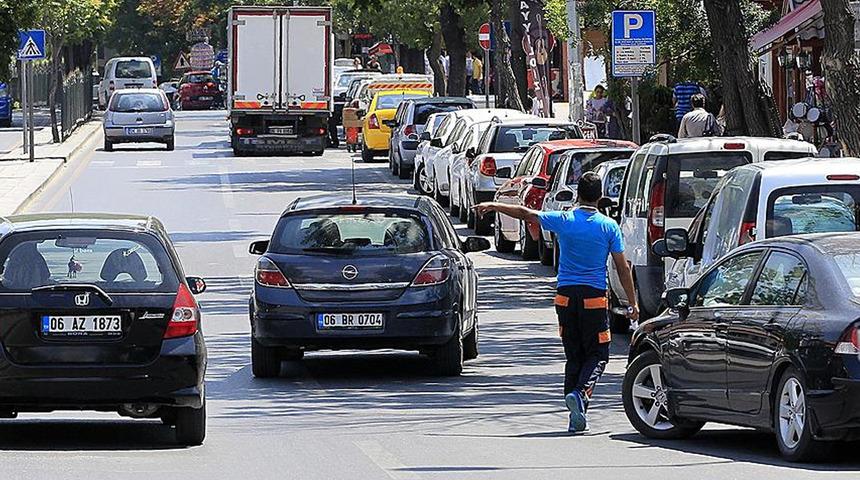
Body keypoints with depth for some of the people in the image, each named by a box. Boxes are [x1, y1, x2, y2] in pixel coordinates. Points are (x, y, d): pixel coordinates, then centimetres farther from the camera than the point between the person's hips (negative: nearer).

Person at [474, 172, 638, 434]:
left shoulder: (563, 220, 0)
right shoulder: (609, 226, -3)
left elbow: (525, 213, 10)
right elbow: (623, 267, -1)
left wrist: (493, 206, 24)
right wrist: (633, 304, 6)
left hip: (566, 295, 2)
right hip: (594, 297, -2)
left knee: (574, 355, 11)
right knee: (597, 354, 5)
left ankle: (576, 417, 6)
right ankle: (581, 391, -24)